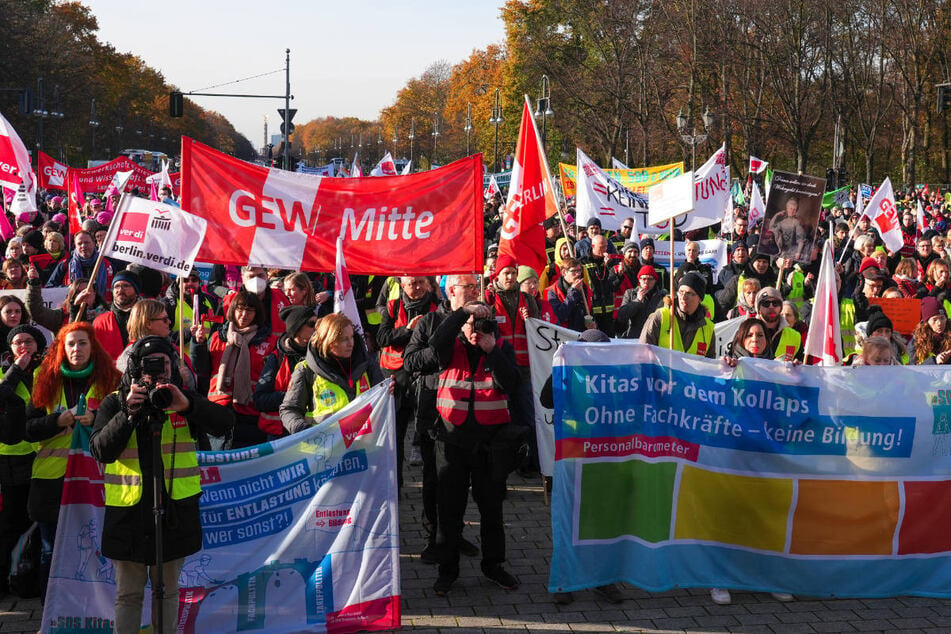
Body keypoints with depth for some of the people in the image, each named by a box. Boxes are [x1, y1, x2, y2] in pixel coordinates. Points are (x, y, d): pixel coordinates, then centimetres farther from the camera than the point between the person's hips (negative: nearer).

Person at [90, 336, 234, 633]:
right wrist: (129, 413, -21)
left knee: (168, 590, 10)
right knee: (129, 593, 5)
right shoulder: (115, 403, 3)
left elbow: (225, 422, -10)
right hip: (129, 508, -1)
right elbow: (100, 451, -9)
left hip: (175, 508, 1)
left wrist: (187, 405, -26)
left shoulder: (183, 399, 4)